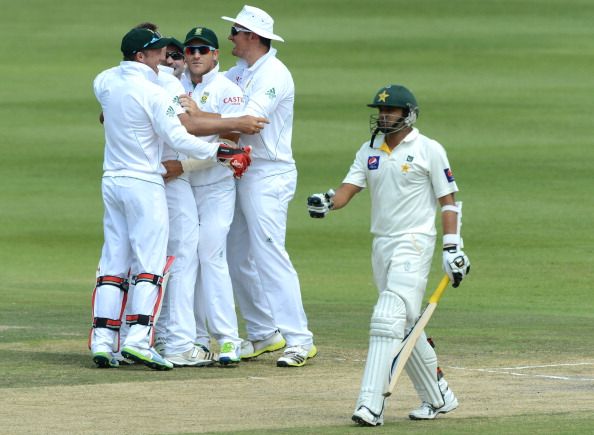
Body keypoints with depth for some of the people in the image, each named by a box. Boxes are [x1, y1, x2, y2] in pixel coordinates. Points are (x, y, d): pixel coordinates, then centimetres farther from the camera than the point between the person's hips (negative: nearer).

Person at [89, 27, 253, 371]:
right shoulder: (152, 92, -15)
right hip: (144, 184, -7)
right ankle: (138, 339, -15)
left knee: (113, 262, 9)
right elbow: (178, 138, -19)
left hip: (112, 182, 7)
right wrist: (221, 153, -15)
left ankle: (102, 342, 4)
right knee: (149, 264, -5)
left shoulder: (106, 82, 6)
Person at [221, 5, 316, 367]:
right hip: (241, 173, 9)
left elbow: (251, 120, -25)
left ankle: (299, 340, -17)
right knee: (239, 258, 9)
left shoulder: (274, 74, -14)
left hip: (269, 175, -9)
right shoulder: (239, 73, 15)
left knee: (269, 255, -15)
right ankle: (263, 334, 17)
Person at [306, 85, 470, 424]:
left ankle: (371, 404, -25)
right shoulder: (370, 151, 12)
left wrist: (453, 248, -10)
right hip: (381, 243, 7)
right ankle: (438, 397, 25)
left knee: (388, 318, -18)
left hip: (414, 243, -7)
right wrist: (327, 202, -20)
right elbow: (349, 188, 2)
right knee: (405, 327, 11)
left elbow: (448, 201, -3)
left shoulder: (429, 151, -4)